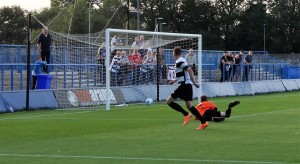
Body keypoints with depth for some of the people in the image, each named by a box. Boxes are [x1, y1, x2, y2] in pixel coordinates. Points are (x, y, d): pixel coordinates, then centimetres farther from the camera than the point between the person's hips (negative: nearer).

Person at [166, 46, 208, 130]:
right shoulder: (180, 61, 17)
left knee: (169, 101, -5)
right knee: (189, 105, 7)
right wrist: (174, 81, 32)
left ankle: (186, 114, -7)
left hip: (184, 85, -9)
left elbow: (190, 70, -22)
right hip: (187, 85, 9)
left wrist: (194, 82, -23)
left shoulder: (179, 62, -13)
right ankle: (203, 122, 1)